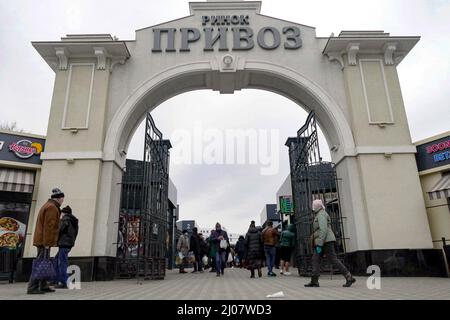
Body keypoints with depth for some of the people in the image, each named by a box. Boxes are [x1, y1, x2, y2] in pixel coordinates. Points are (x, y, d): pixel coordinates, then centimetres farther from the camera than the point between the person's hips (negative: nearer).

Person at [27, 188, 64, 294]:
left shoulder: (48, 205, 19)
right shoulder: (52, 207, -13)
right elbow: (48, 227, -20)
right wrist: (47, 243, -21)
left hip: (42, 241, 10)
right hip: (44, 241, -10)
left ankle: (44, 286, 18)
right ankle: (32, 288, -7)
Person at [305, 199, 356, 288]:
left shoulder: (321, 215, -12)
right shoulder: (320, 215, 21)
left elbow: (324, 230, -22)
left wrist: (319, 244, -24)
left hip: (326, 241, -10)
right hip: (324, 242, 10)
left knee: (333, 260, -8)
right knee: (315, 259, 4)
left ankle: (349, 278, -1)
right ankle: (314, 281, 1)